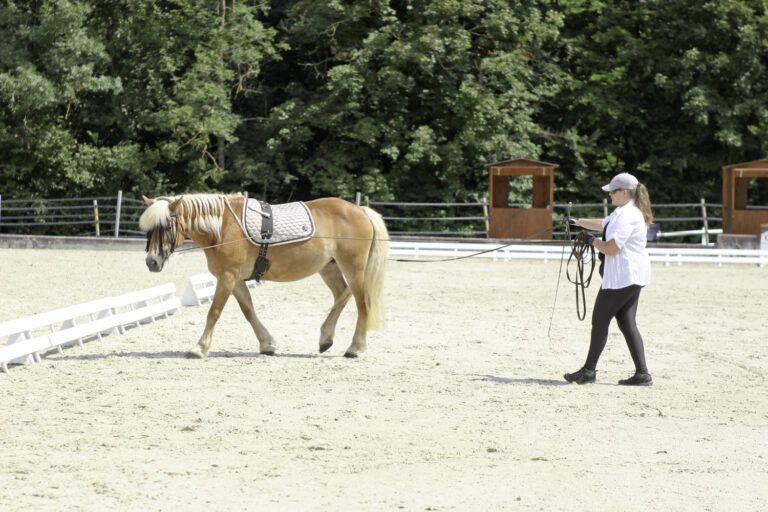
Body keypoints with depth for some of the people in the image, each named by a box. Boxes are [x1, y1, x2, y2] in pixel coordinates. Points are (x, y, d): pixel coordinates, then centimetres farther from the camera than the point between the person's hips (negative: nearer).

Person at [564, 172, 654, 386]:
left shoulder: (627, 216, -18)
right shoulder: (622, 212, 16)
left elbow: (611, 248, -24)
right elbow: (602, 224, 36)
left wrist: (592, 240, -7)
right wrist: (578, 222, 41)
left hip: (622, 277, -11)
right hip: (632, 277, 11)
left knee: (600, 320, -3)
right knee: (627, 323, 8)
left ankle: (589, 371, 3)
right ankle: (642, 373, 4)